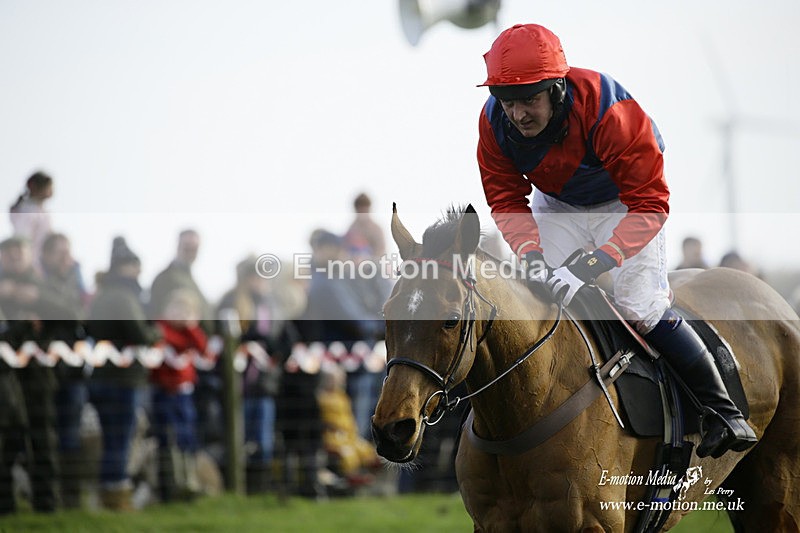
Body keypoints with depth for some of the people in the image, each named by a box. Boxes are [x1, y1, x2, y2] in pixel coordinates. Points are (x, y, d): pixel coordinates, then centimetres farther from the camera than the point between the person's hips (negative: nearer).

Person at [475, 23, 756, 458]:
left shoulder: (606, 109, -39)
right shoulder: (495, 122, -25)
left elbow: (649, 203, -38)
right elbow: (505, 200, -14)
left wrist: (588, 266, -47)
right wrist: (531, 256, -34)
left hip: (623, 202, -5)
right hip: (556, 205, 5)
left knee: (640, 308, -16)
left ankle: (723, 410, -3)